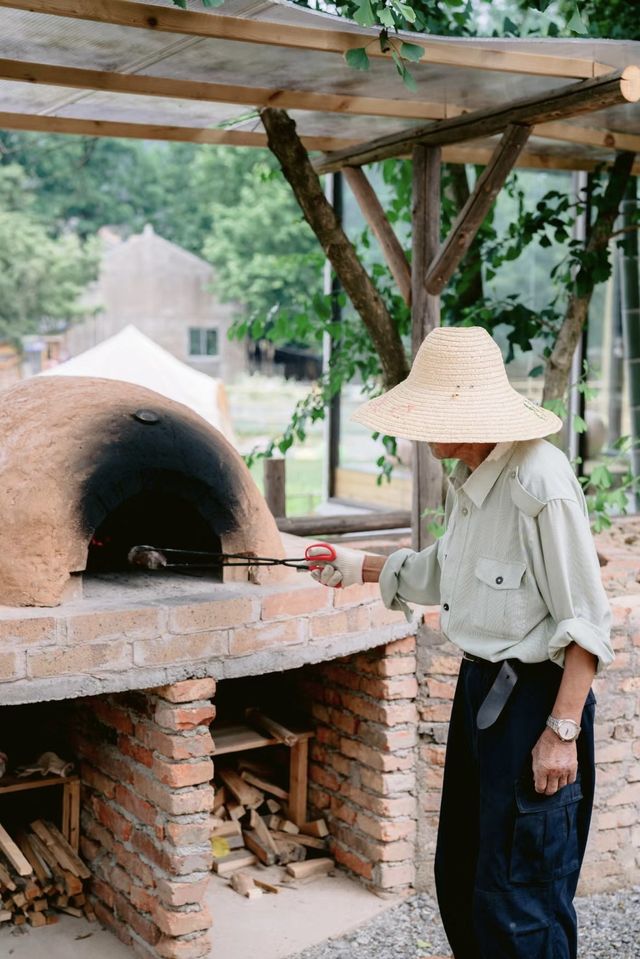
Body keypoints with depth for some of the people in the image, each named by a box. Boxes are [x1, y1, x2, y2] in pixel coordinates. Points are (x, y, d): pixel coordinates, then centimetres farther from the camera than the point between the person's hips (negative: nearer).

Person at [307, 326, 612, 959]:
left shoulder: (539, 483, -22)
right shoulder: (468, 479, 6)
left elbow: (586, 621, -21)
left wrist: (562, 731, -22)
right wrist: (361, 568, 22)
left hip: (535, 695, -9)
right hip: (479, 686, 10)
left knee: (517, 899, -1)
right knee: (459, 876, 20)